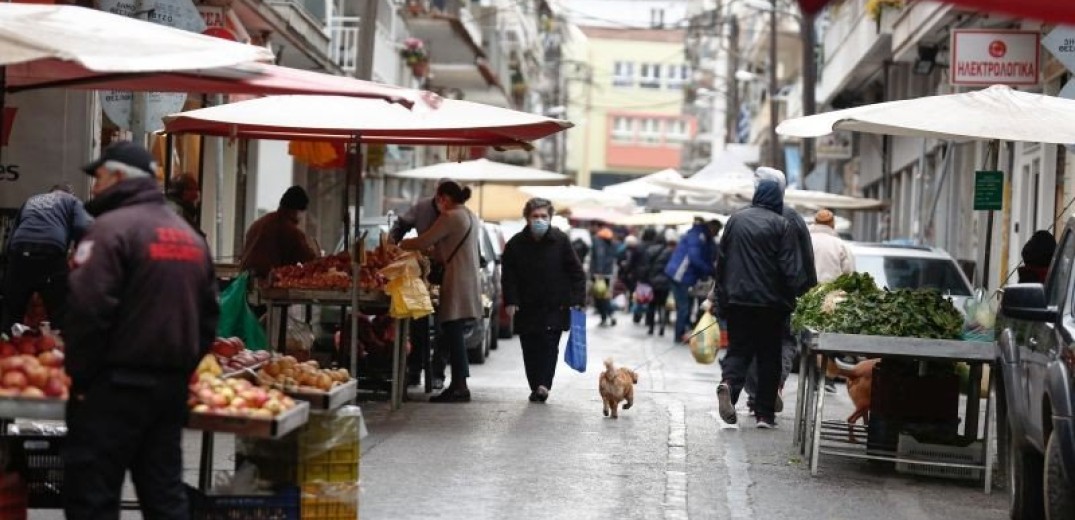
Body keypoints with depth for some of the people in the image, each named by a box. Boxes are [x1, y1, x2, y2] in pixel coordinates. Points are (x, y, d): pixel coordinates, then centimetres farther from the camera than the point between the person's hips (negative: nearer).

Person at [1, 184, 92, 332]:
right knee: (61, 316, 3)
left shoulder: (30, 201, 34)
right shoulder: (71, 200, 21)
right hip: (51, 254, -4)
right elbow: (83, 228, 2)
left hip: (19, 253, 4)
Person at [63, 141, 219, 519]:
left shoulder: (112, 227, -12)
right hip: (172, 386, 8)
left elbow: (88, 311, -19)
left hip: (115, 386, -8)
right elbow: (208, 315, 17)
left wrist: (79, 375, -10)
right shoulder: (191, 236, 15)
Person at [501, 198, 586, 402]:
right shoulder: (515, 244, 0)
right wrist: (510, 301, -8)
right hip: (526, 307, 2)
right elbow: (508, 276, 4)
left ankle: (543, 385, -17)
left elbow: (576, 272, 1)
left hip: (554, 307, -2)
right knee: (530, 349, 3)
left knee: (549, 345, -12)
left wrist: (577, 299, -8)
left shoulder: (561, 241, -2)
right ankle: (536, 387, 11)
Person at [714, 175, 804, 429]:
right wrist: (791, 300, -1)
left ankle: (729, 383, -22)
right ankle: (764, 413, 7)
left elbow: (721, 261, 9)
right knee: (769, 356, 8)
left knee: (738, 349, 9)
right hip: (770, 301, -3)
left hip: (736, 300, 3)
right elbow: (791, 269, -11)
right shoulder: (781, 225, -7)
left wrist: (722, 298, 15)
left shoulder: (736, 220, 5)